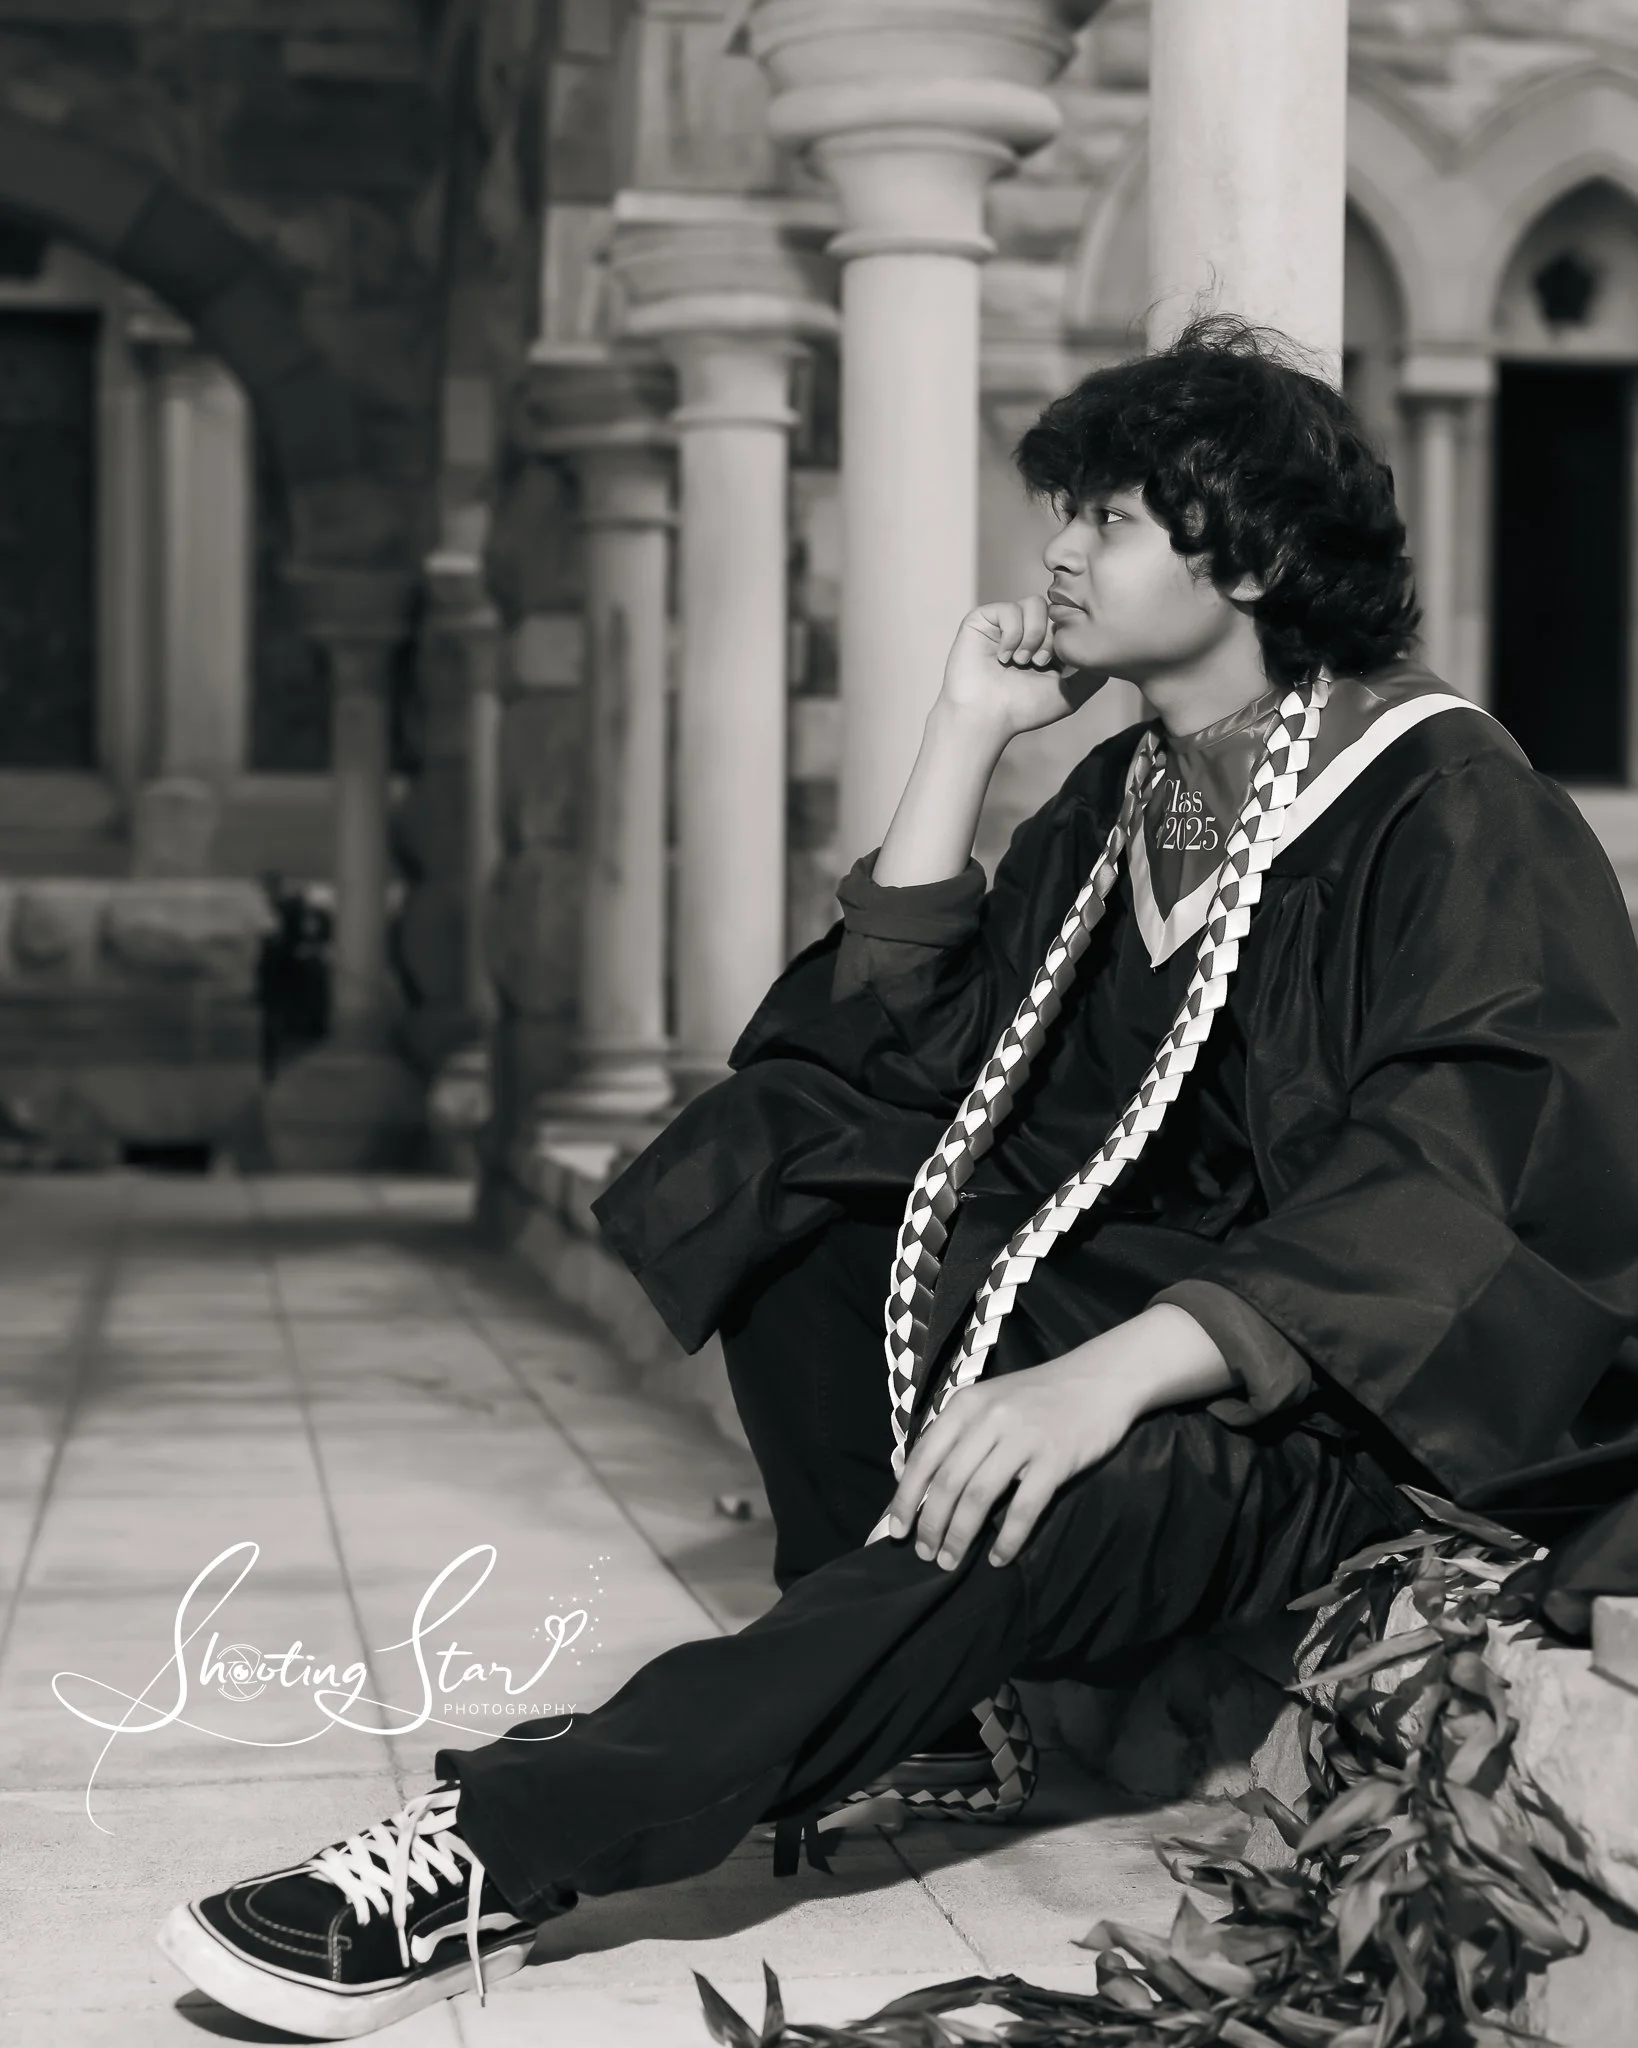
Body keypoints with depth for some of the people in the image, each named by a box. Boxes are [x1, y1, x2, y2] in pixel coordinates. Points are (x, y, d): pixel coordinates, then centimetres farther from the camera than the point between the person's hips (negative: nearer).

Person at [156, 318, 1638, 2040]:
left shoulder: (1451, 808, -13)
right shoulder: (1118, 801, 11)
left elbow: (1446, 1199, -26)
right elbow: (887, 1046, 3)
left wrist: (1115, 1371, -40)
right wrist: (965, 732, 0)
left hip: (1341, 1404, -8)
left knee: (1027, 1499, -37)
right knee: (784, 1187, -3)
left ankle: (500, 1851, -40)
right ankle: (912, 1709, -10)